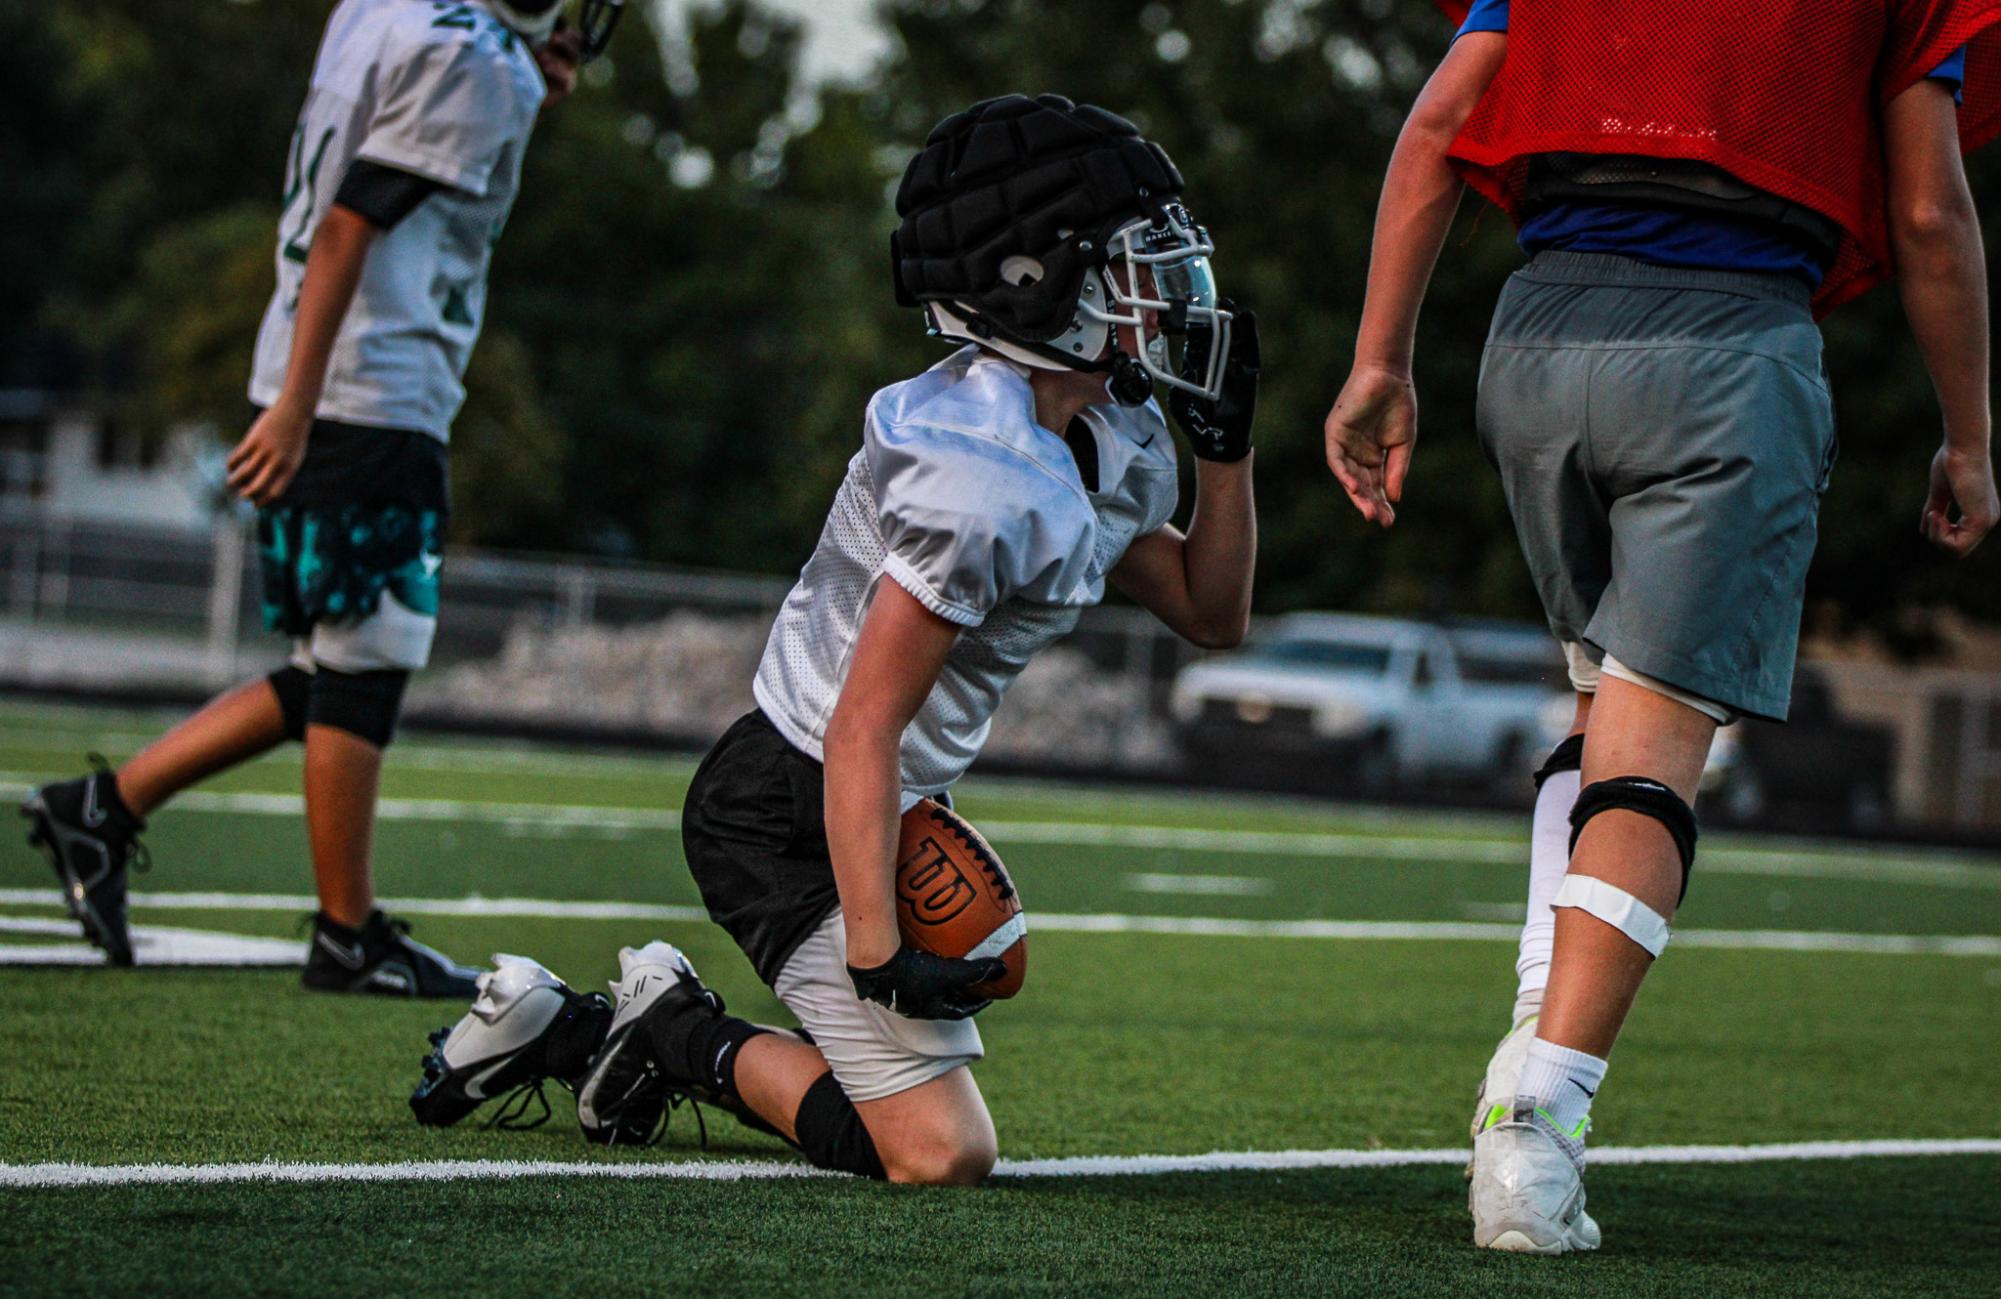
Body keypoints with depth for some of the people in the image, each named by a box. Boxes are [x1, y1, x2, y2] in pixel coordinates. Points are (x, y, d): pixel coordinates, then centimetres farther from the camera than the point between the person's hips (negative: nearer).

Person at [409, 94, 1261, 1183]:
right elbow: (864, 727, -25)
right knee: (938, 1156, -17)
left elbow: (1211, 614, 18)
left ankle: (560, 1029, 19)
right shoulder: (981, 479, -25)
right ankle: (686, 1039, 3)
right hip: (789, 818, -10)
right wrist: (876, 950, -28)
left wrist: (1225, 442, 5)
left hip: (866, 805, 10)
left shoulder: (1114, 442, 5)